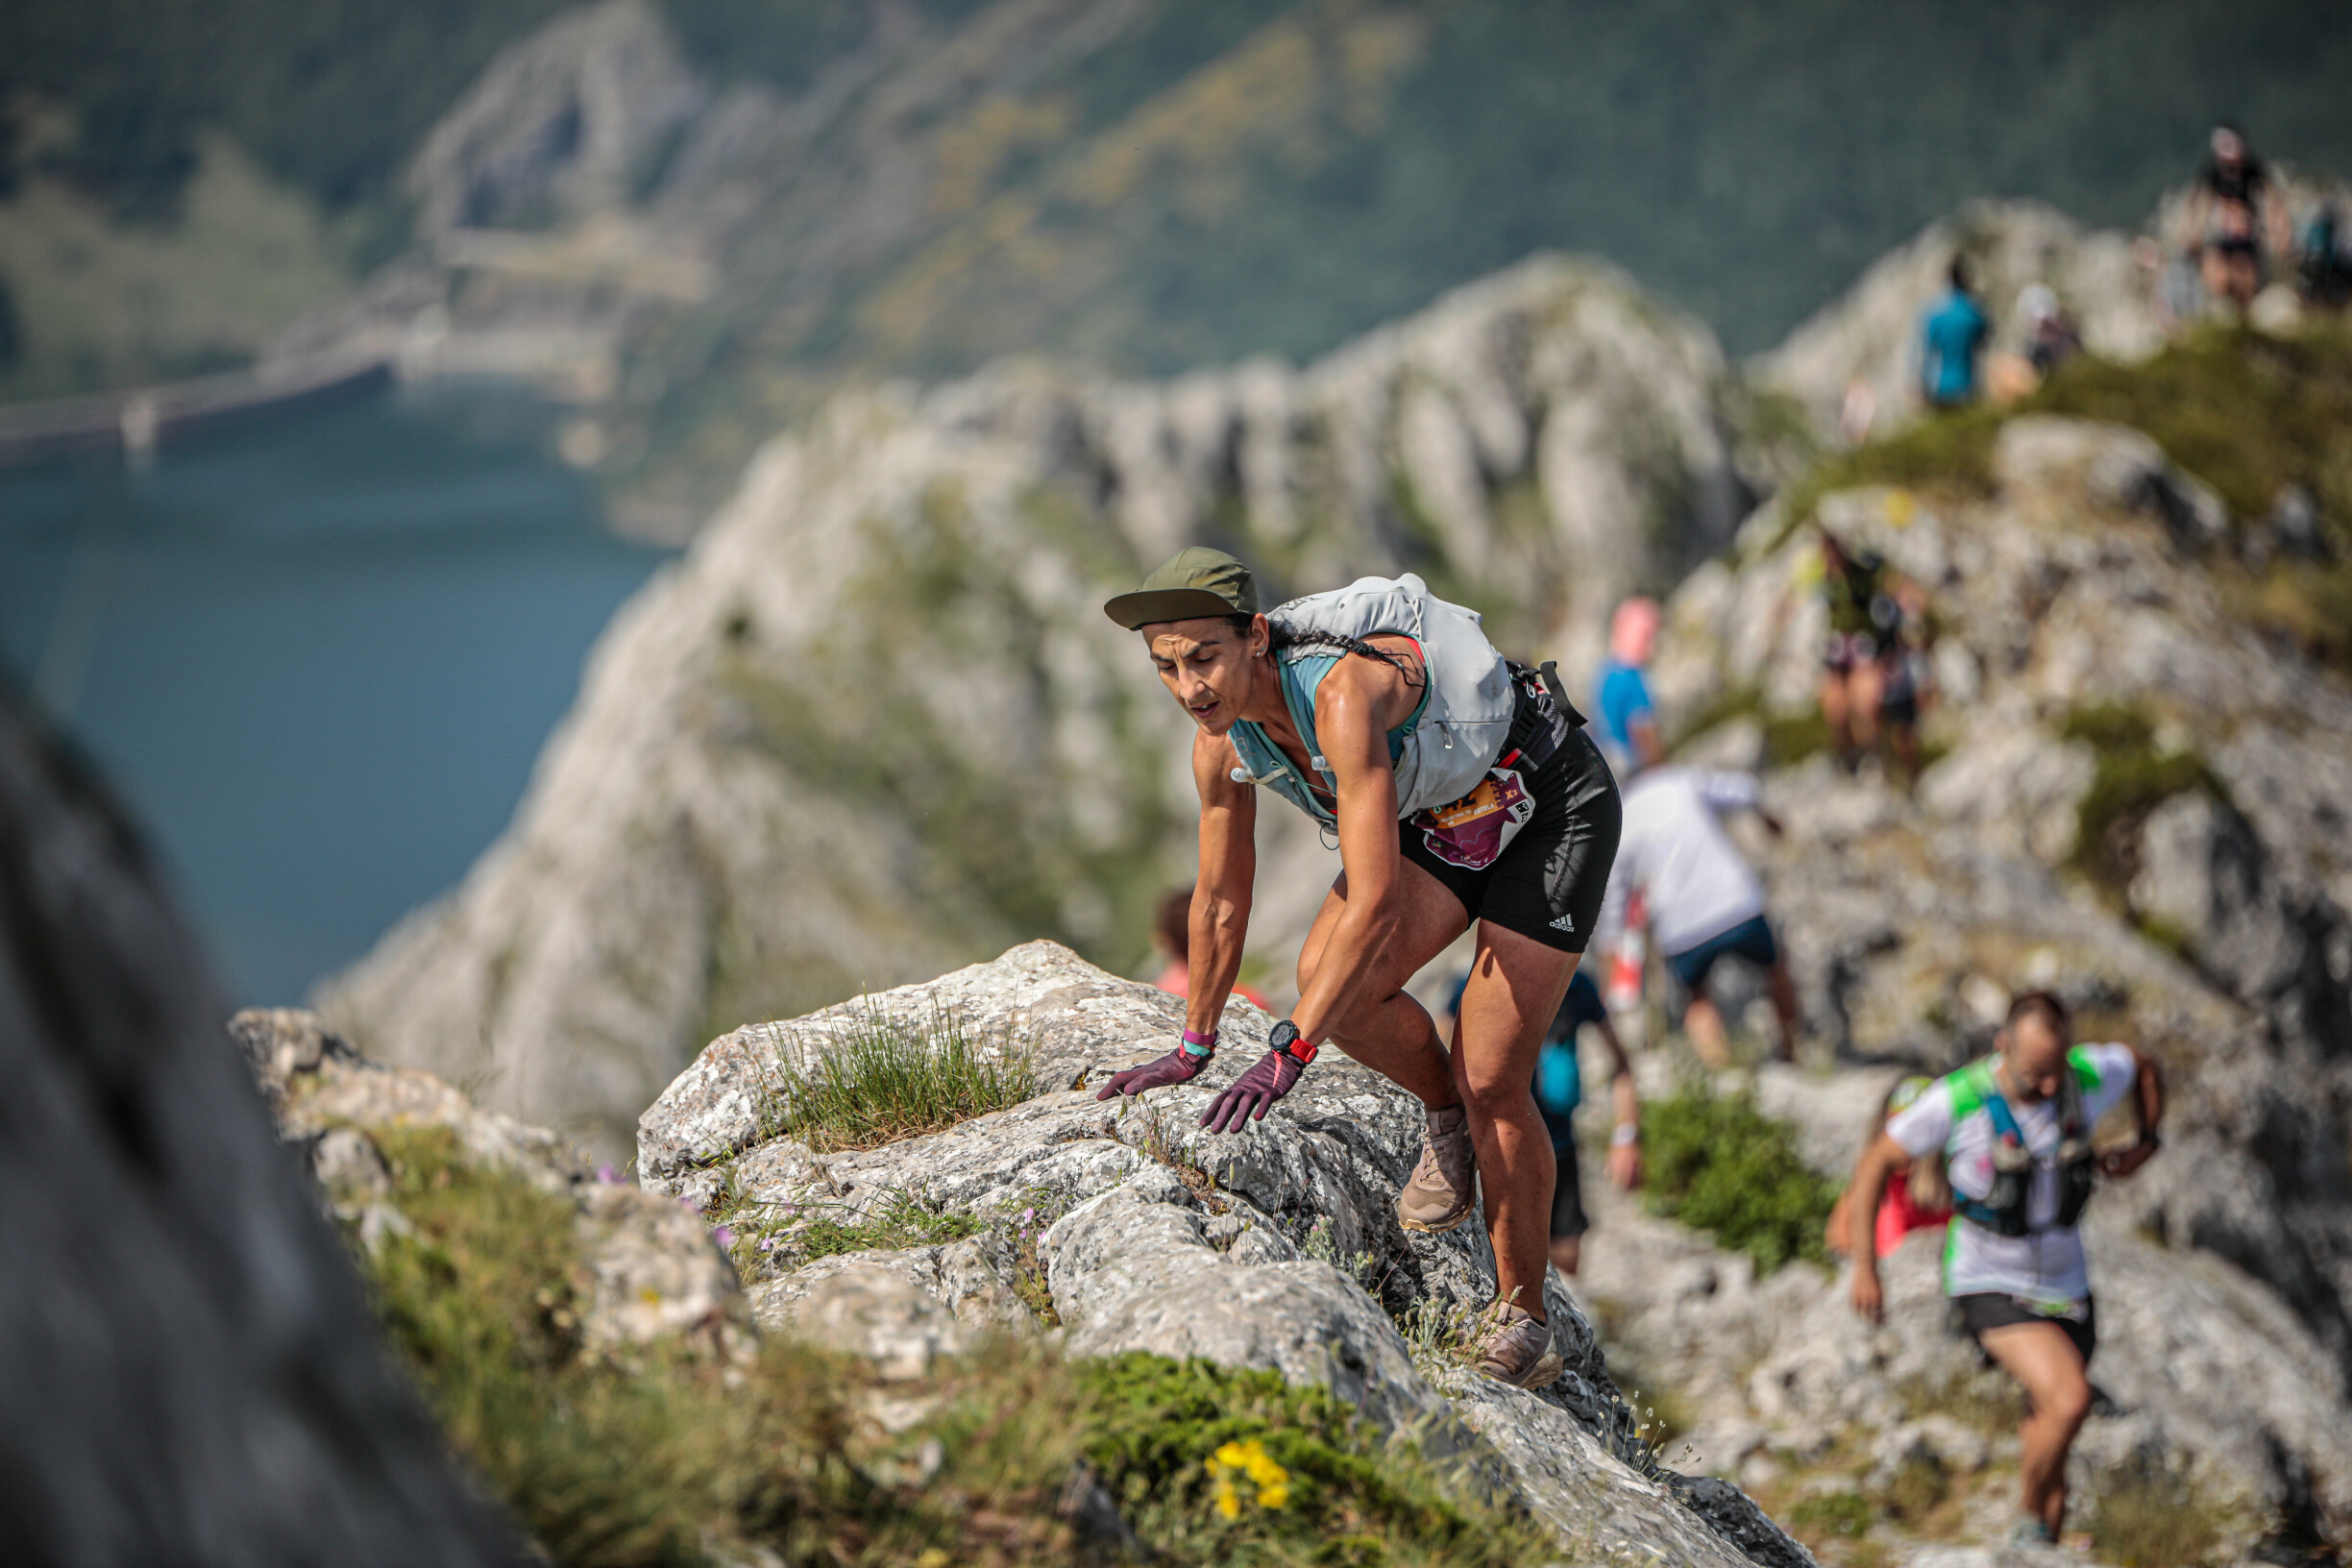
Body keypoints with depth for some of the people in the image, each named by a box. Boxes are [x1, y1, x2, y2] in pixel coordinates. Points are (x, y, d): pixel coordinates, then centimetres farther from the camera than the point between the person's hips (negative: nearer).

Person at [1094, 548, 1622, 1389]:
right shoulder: (1223, 740, -12)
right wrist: (1194, 1047, 11)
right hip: (1442, 814, 7)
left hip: (1551, 804, -7)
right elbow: (1221, 899, 4)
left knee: (1491, 1079, -11)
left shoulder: (1346, 693, -37)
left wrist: (1289, 1050, -40)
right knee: (1329, 978, -18)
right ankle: (1444, 1115, 11)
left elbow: (1376, 902, -40)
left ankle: (1522, 1322, 3)